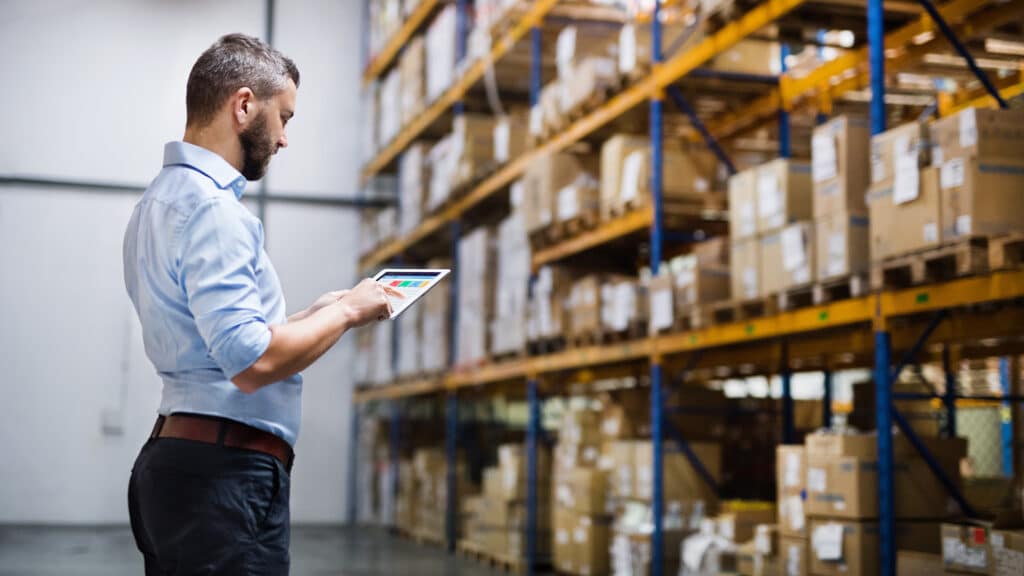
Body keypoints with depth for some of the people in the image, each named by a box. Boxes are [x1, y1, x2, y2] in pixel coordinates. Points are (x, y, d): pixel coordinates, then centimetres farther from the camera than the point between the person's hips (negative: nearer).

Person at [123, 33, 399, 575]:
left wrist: (317, 313, 16)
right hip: (225, 472, -10)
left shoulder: (163, 200, 17)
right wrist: (347, 311, -10)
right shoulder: (211, 208, -16)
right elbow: (252, 363, -24)